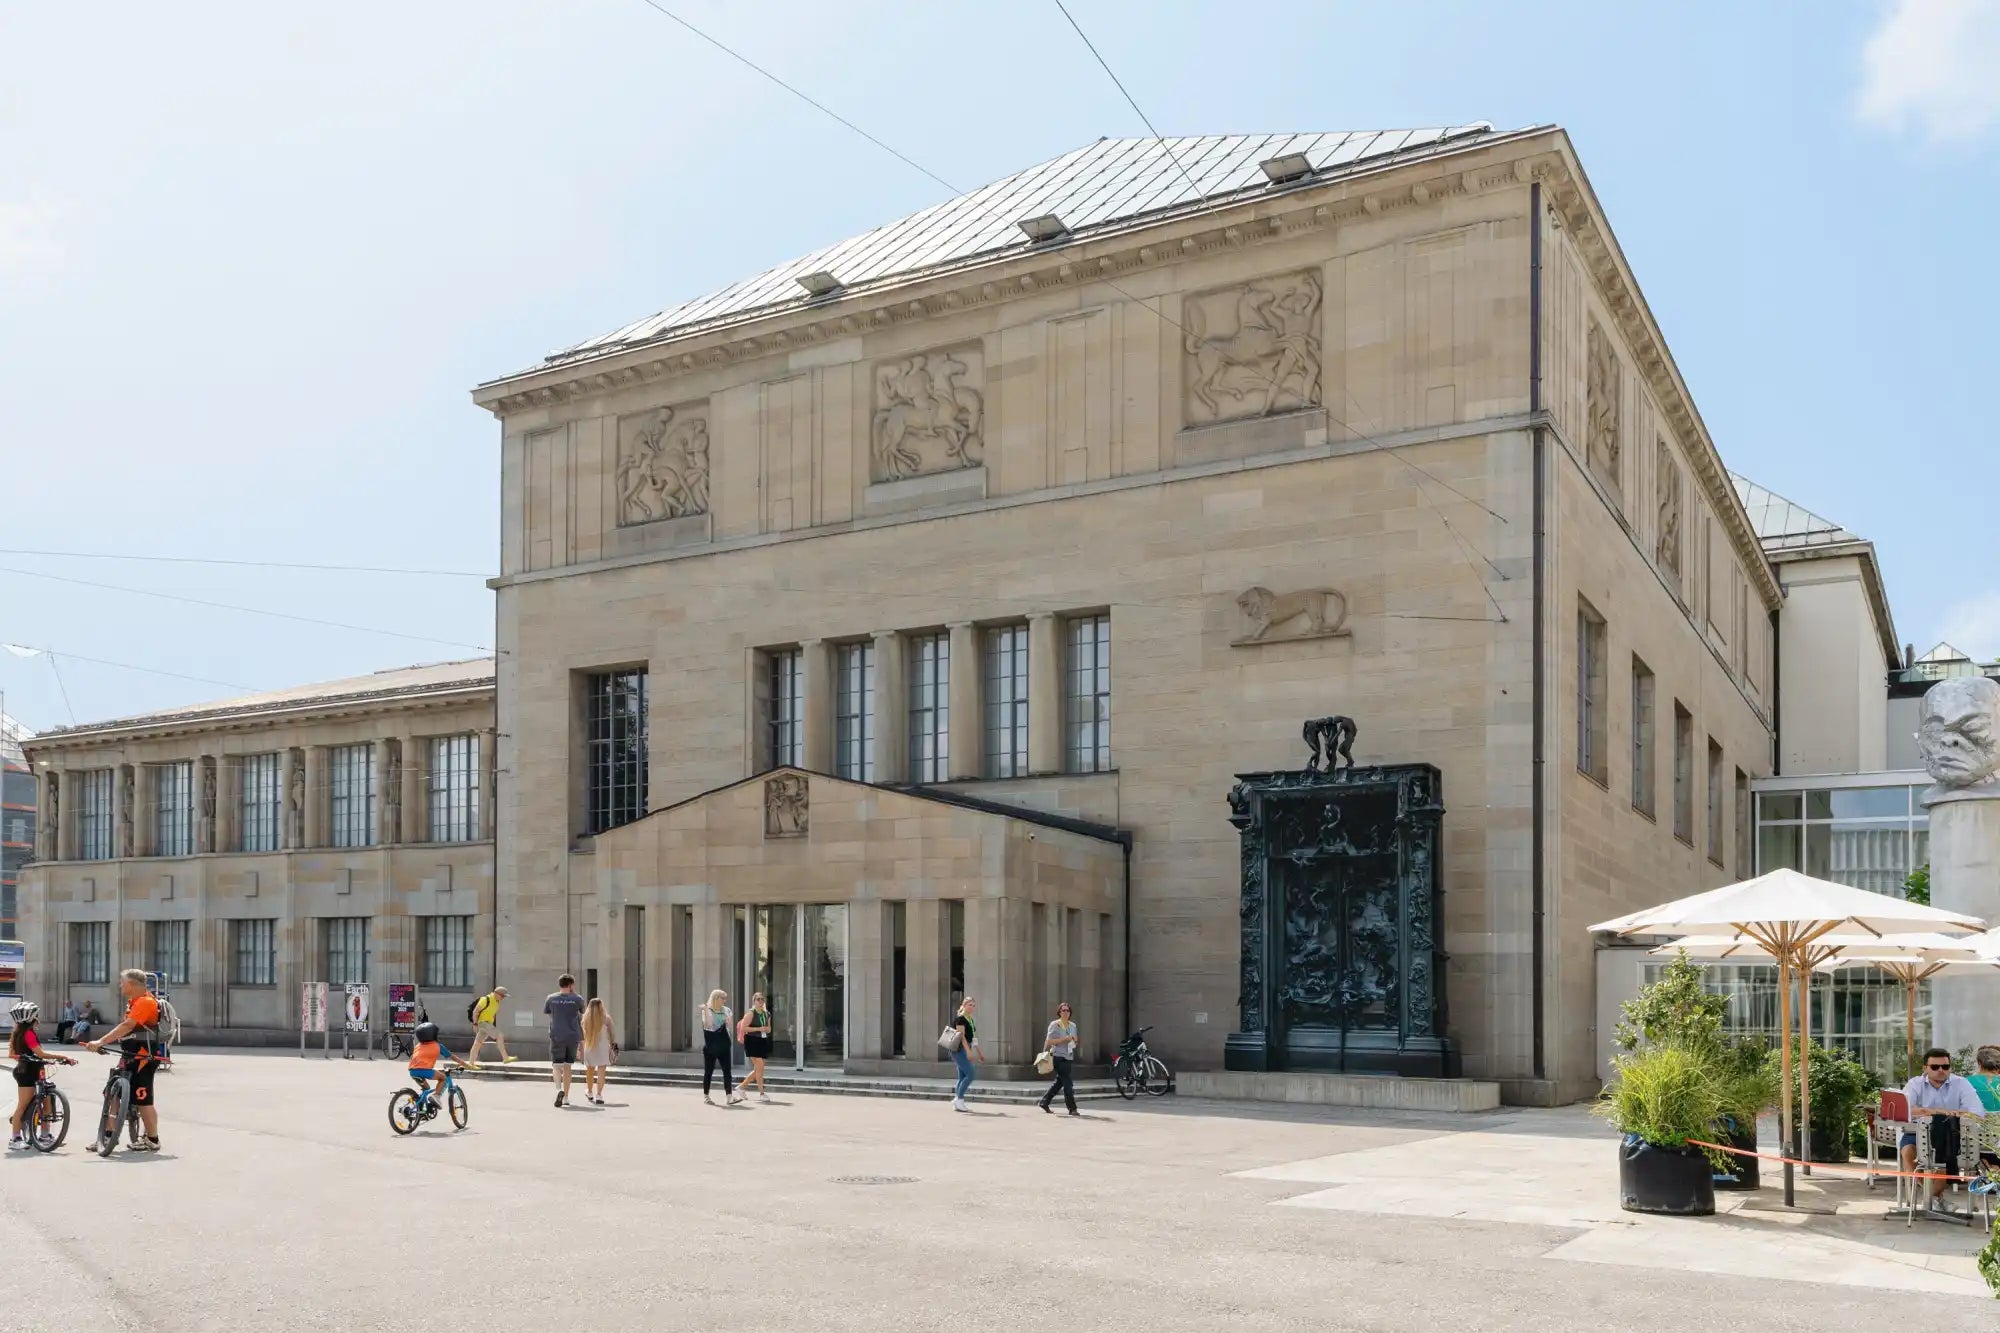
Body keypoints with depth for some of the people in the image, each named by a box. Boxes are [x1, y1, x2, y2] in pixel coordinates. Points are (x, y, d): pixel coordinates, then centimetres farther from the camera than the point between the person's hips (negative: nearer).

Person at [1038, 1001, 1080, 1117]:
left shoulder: (1073, 1025, 13)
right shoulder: (1054, 1024, -6)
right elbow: (1049, 1041, -11)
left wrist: (1074, 1040, 0)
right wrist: (1064, 1039, -18)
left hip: (1069, 1057, 7)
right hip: (1058, 1056, -7)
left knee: (1059, 1081, 12)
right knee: (1067, 1082, -9)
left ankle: (1044, 1102, 24)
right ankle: (1072, 1108, -5)